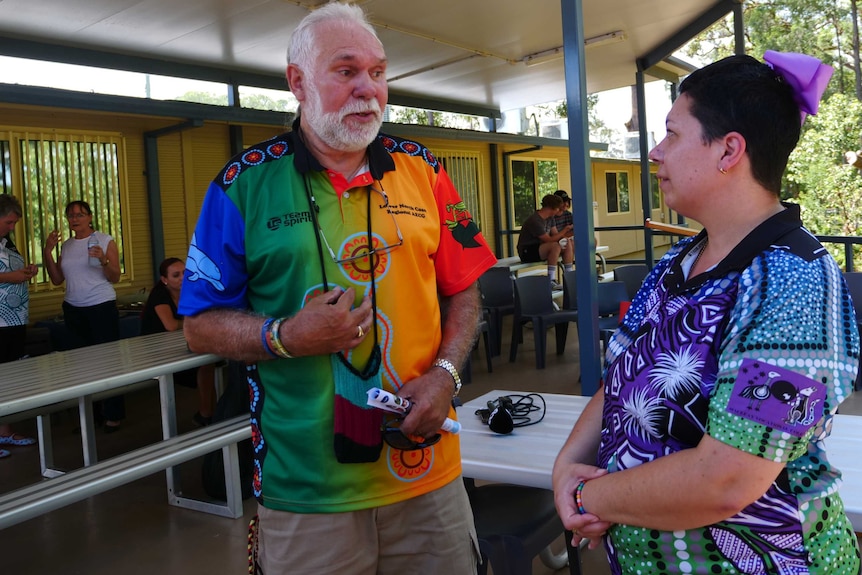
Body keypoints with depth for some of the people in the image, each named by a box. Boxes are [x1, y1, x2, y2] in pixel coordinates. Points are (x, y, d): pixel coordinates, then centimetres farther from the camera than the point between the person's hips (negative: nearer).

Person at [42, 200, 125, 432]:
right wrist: (47, 251, 0)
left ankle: (113, 414, -2)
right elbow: (57, 280, 8)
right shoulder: (66, 245, 11)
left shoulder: (105, 240, -3)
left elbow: (115, 278, -7)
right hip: (73, 309, 5)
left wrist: (104, 260, -25)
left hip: (102, 307, -5)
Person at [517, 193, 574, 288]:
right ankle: (550, 281, -30)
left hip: (540, 247, 10)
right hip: (527, 252, -10)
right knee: (555, 246, -33)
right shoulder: (534, 221, -24)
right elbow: (549, 240, -26)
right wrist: (565, 230, -23)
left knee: (569, 244, 0)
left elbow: (556, 234, 7)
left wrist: (572, 233, -7)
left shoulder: (550, 217, 5)